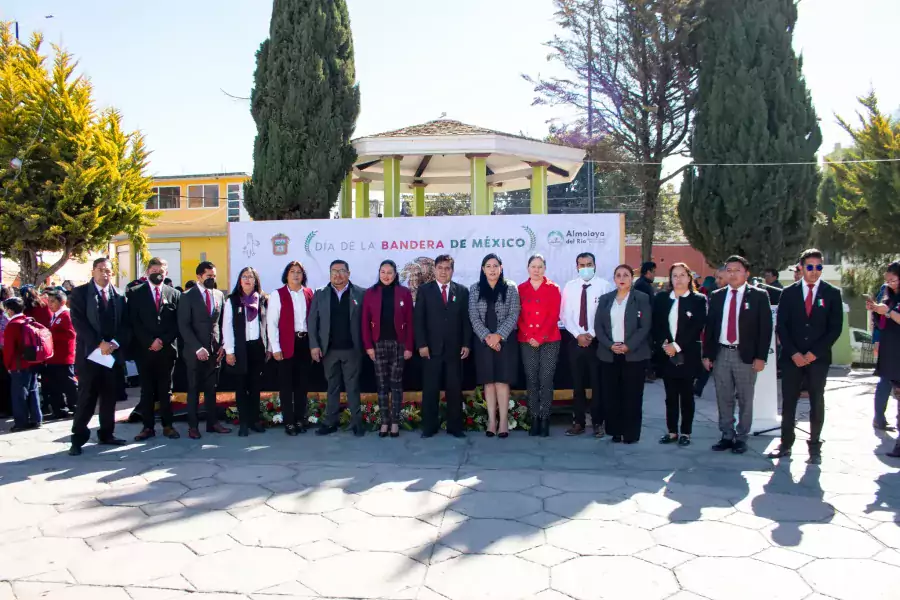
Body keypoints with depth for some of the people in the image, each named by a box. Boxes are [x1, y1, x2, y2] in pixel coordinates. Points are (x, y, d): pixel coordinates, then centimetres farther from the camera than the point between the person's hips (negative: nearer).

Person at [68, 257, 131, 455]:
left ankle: (106, 434, 18)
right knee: (86, 398, -2)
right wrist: (99, 343, -15)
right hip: (89, 353, -3)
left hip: (114, 353, 3)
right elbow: (79, 322, -8)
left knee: (110, 397, 8)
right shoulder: (80, 293, 2)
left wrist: (114, 343, -10)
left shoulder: (119, 296, 11)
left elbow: (126, 325, 6)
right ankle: (78, 438, 6)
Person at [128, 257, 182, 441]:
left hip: (167, 349, 1)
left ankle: (168, 425, 14)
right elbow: (134, 322, -4)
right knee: (147, 390, 5)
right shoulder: (134, 293, 3)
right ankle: (148, 427, 11)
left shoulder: (174, 294, 7)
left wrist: (163, 341, -10)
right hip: (144, 349, -1)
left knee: (166, 389, 8)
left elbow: (177, 323, 3)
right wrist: (149, 342, -13)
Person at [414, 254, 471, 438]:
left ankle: (454, 426, 13)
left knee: (454, 389, 5)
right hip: (431, 348, -1)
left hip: (454, 348, 1)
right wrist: (422, 344, -8)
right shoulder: (424, 290, 5)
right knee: (430, 389, 3)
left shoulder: (462, 291, 8)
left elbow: (466, 320, 6)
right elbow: (419, 319, 0)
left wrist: (466, 344, -2)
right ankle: (429, 426, 11)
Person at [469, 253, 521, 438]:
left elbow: (513, 315, -4)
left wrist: (499, 335, -13)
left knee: (502, 380, -4)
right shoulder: (475, 289, 6)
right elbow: (473, 316, 0)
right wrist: (487, 336, -12)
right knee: (488, 381, 3)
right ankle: (492, 420, 8)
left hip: (505, 340, -2)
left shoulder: (510, 288, 2)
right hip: (484, 341, 2)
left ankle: (503, 421, 0)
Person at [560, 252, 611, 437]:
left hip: (597, 341, -3)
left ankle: (598, 423, 15)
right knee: (577, 383, 8)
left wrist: (592, 334, -13)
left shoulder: (604, 286, -4)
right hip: (576, 341, 3)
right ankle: (578, 422, 17)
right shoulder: (569, 287, 6)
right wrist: (578, 334, -9)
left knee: (598, 383, 4)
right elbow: (565, 314, 3)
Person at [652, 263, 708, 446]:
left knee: (686, 395, 6)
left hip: (687, 355, -2)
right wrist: (664, 344, -12)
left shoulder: (699, 299, 0)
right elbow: (656, 326, 4)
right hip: (666, 354, 2)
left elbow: (697, 328, -8)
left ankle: (686, 432, 14)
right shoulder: (660, 299, 8)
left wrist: (677, 346, -14)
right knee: (670, 395, 8)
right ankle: (672, 431, 16)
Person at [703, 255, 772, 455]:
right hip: (720, 354, 3)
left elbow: (765, 328, -3)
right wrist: (707, 354, 5)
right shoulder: (716, 296, 9)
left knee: (745, 400, 5)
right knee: (723, 399, 8)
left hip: (745, 355, -3)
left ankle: (741, 438, 16)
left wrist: (761, 357, -9)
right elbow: (709, 326, 10)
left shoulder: (759, 296, 0)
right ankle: (727, 436, 19)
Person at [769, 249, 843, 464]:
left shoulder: (832, 293, 2)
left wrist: (814, 353, -9)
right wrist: (794, 353, -9)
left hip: (818, 358, -1)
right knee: (788, 402, 4)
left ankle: (815, 446, 15)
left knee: (817, 402, 6)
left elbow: (835, 328, -2)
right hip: (792, 357, 1)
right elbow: (781, 326, 2)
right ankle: (786, 443, 13)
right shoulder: (789, 292, 5)